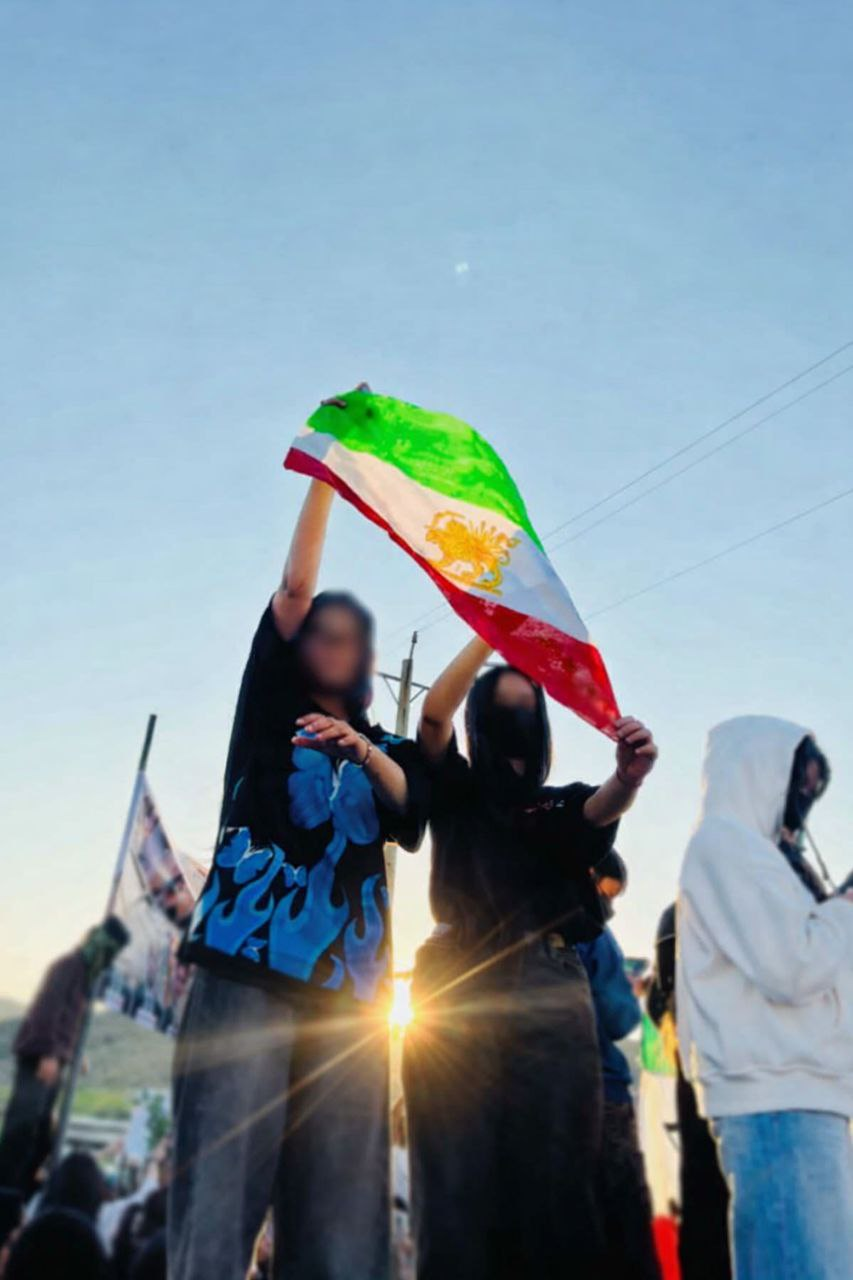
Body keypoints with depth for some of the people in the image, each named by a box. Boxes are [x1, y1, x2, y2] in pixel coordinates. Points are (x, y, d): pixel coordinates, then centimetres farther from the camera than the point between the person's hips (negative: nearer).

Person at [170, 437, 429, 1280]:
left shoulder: (385, 753, 21)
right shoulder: (269, 713, 16)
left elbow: (412, 812, -1)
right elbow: (293, 588, 5)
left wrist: (364, 751, -20)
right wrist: (325, 466, 2)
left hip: (348, 989, 3)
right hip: (248, 967, -2)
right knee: (220, 1187, -11)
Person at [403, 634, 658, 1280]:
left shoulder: (560, 806, 19)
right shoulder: (457, 793, 17)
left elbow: (602, 810, -5)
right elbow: (434, 716, -1)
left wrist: (628, 777, -28)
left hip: (550, 989, 2)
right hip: (458, 986, -1)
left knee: (556, 1177, -6)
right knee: (457, 1180, -7)